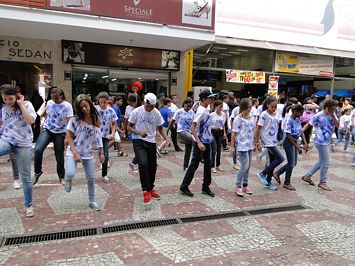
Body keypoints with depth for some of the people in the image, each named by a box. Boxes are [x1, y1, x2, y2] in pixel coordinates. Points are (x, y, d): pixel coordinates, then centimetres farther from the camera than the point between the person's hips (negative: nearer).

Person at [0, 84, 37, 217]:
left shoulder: (26, 104, -5)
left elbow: (31, 120, -22)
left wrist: (21, 104, -17)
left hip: (23, 144, -3)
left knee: (25, 177, 4)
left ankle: (28, 205, 20)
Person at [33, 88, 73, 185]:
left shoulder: (67, 106, -11)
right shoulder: (49, 103, 0)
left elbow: (69, 122, -13)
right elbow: (46, 115, 15)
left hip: (60, 133, -2)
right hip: (47, 130, 2)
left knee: (59, 155, 5)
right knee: (38, 150, -17)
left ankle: (61, 176, 23)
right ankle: (37, 172, 3)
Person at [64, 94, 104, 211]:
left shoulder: (96, 119, -2)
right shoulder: (75, 120, -12)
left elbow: (98, 136, 5)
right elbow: (69, 138, -9)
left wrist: (101, 152, 4)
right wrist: (75, 153, -18)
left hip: (88, 153, 3)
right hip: (73, 151, -3)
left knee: (91, 178, 7)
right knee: (70, 174, -24)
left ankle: (92, 201, 26)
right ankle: (68, 180, 14)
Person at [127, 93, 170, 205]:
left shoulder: (157, 113, -2)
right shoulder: (136, 111, -10)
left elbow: (160, 129, 7)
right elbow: (129, 127, -2)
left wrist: (167, 139, -10)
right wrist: (139, 132, -21)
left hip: (151, 142, 4)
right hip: (138, 141, -4)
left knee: (152, 166, 10)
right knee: (143, 164, -23)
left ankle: (150, 188, 33)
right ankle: (146, 191, -10)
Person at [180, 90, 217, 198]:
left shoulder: (206, 110, 8)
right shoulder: (201, 111, -19)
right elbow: (192, 127, -25)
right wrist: (199, 143, -29)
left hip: (207, 142, 9)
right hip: (200, 142, -9)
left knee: (208, 164, 13)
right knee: (194, 165, 0)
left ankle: (206, 187, 24)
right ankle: (184, 187, 13)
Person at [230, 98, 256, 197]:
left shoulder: (252, 118, 8)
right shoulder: (238, 119, -10)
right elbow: (234, 133, -8)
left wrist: (254, 144, 16)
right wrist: (232, 147, -9)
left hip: (249, 145, 7)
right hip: (242, 145, -7)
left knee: (248, 166, 11)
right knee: (245, 166, -11)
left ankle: (245, 185, 23)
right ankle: (238, 187, 2)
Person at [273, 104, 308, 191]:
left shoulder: (298, 120, 5)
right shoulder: (289, 121, -19)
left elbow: (301, 132, 8)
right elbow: (288, 136, -19)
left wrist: (305, 144, -3)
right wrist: (297, 147, -16)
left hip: (295, 142, 9)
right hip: (289, 143, -9)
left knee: (293, 163, 14)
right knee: (291, 163, 0)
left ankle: (277, 173, 27)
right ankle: (287, 183, 15)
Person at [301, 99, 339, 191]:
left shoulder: (333, 115, 5)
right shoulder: (318, 116, -14)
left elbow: (337, 125, -2)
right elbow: (308, 124, -8)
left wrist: (333, 116, -13)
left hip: (326, 142, 8)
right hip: (321, 142, -8)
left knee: (321, 162, 16)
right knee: (325, 162, -2)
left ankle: (307, 176, 26)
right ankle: (322, 182, 13)